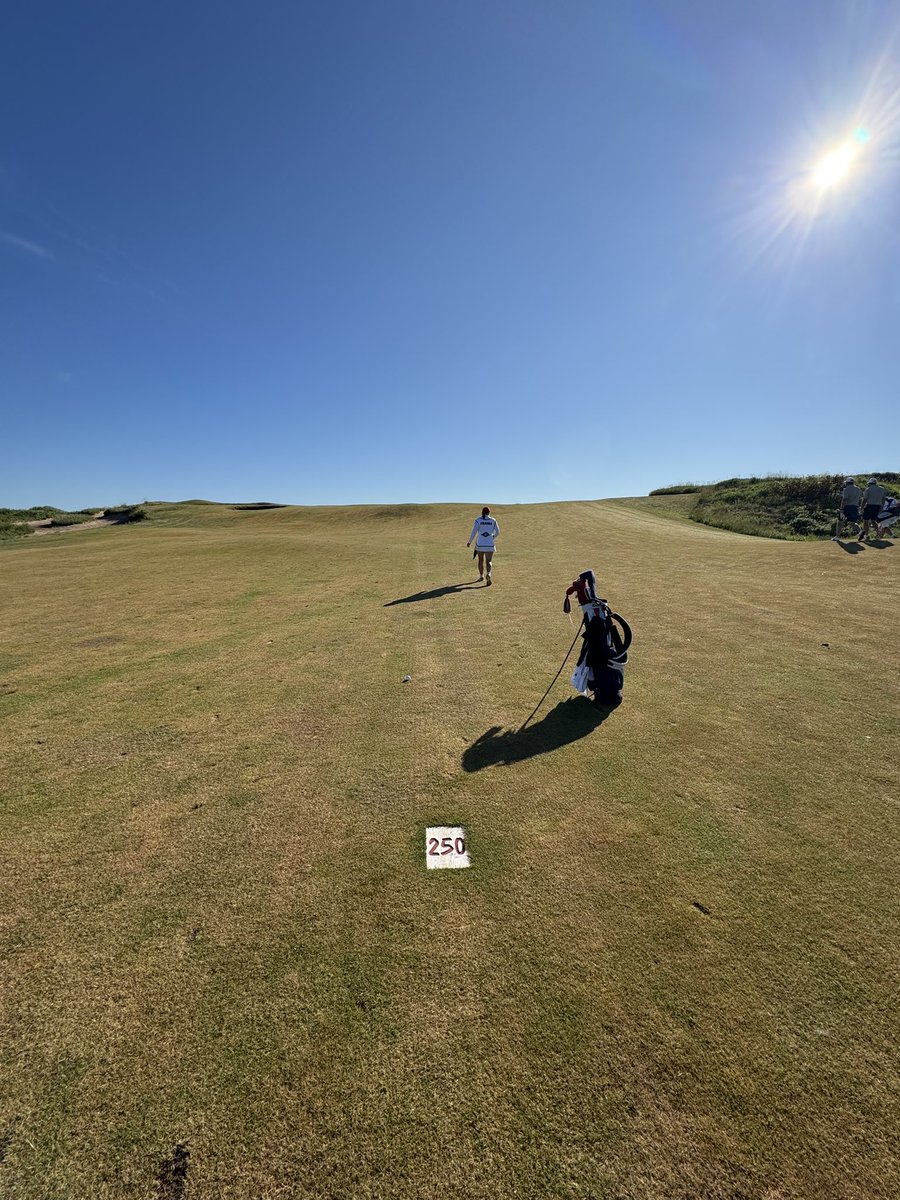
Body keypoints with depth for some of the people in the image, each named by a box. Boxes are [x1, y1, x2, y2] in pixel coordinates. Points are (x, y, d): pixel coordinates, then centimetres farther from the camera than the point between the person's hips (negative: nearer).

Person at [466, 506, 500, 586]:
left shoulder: (478, 520, -4)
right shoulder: (493, 521, 2)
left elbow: (474, 532, -12)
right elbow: (497, 532, 7)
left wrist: (469, 542, -1)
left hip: (480, 544, 0)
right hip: (489, 545, 0)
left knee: (480, 560, 21)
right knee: (488, 562, 0)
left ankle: (481, 576, 34)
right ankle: (488, 574, -28)